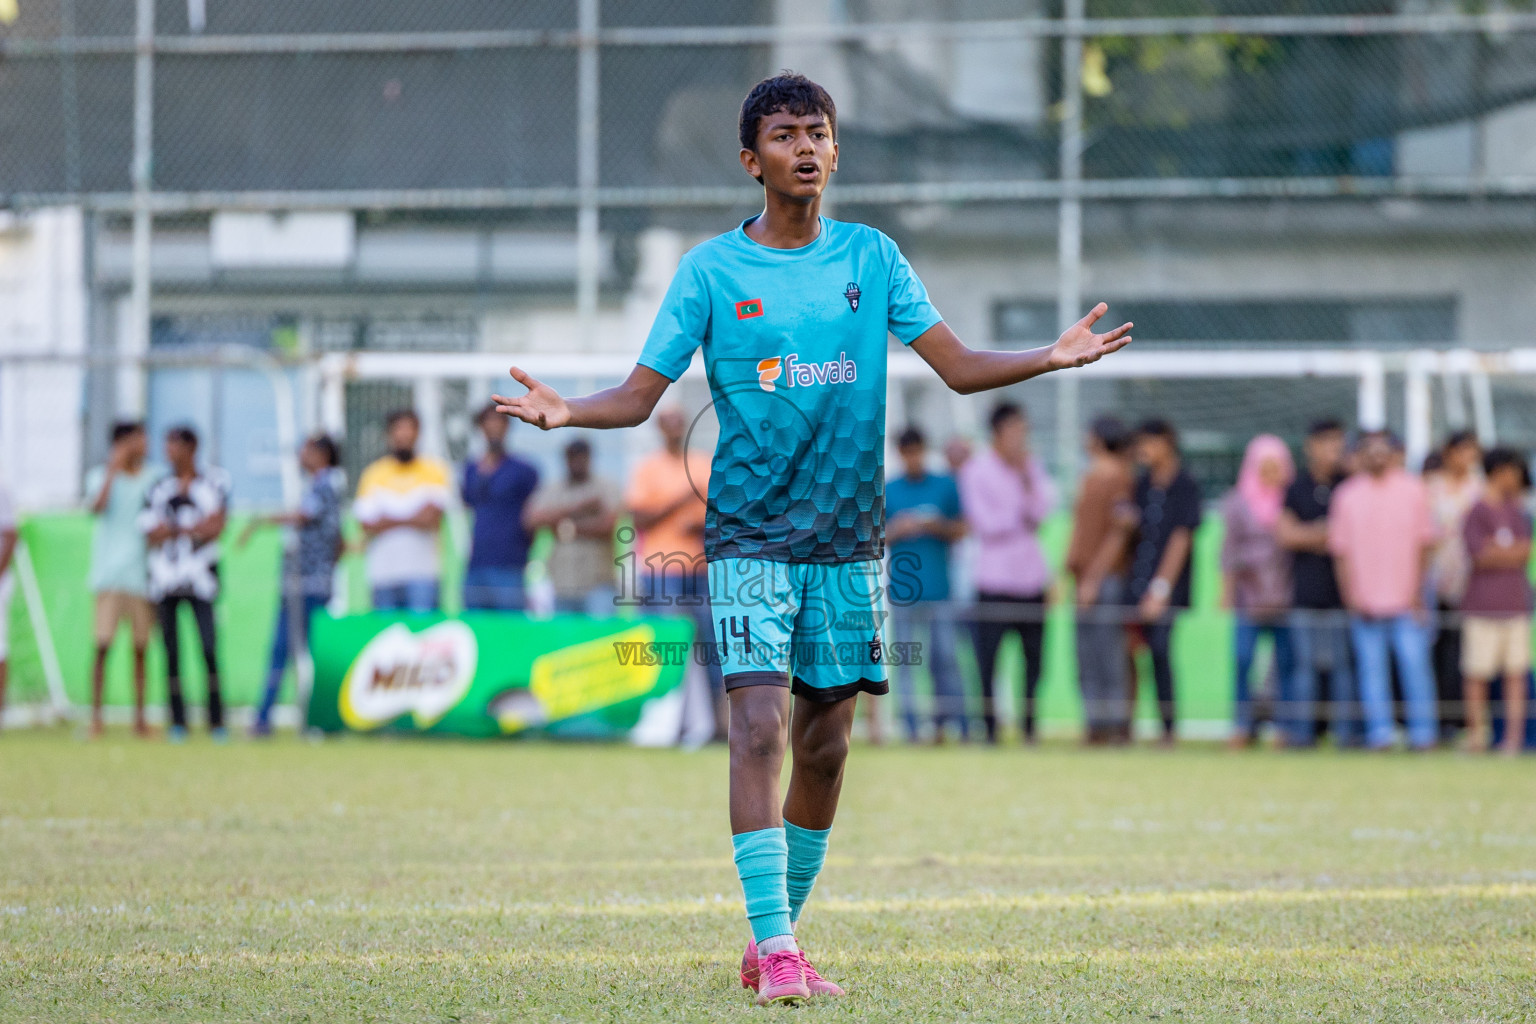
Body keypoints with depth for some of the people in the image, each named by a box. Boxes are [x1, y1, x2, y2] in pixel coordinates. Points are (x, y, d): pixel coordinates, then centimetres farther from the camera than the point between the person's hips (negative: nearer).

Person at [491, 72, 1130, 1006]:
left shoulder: (871, 257, 6)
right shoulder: (712, 270, 0)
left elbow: (960, 367, 3)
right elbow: (640, 396, -1)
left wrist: (1053, 357, -13)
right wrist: (564, 412, -21)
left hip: (848, 538, 3)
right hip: (750, 536, -3)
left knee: (824, 745, 5)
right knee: (761, 728, -16)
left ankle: (781, 937, 18)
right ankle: (773, 946, -18)